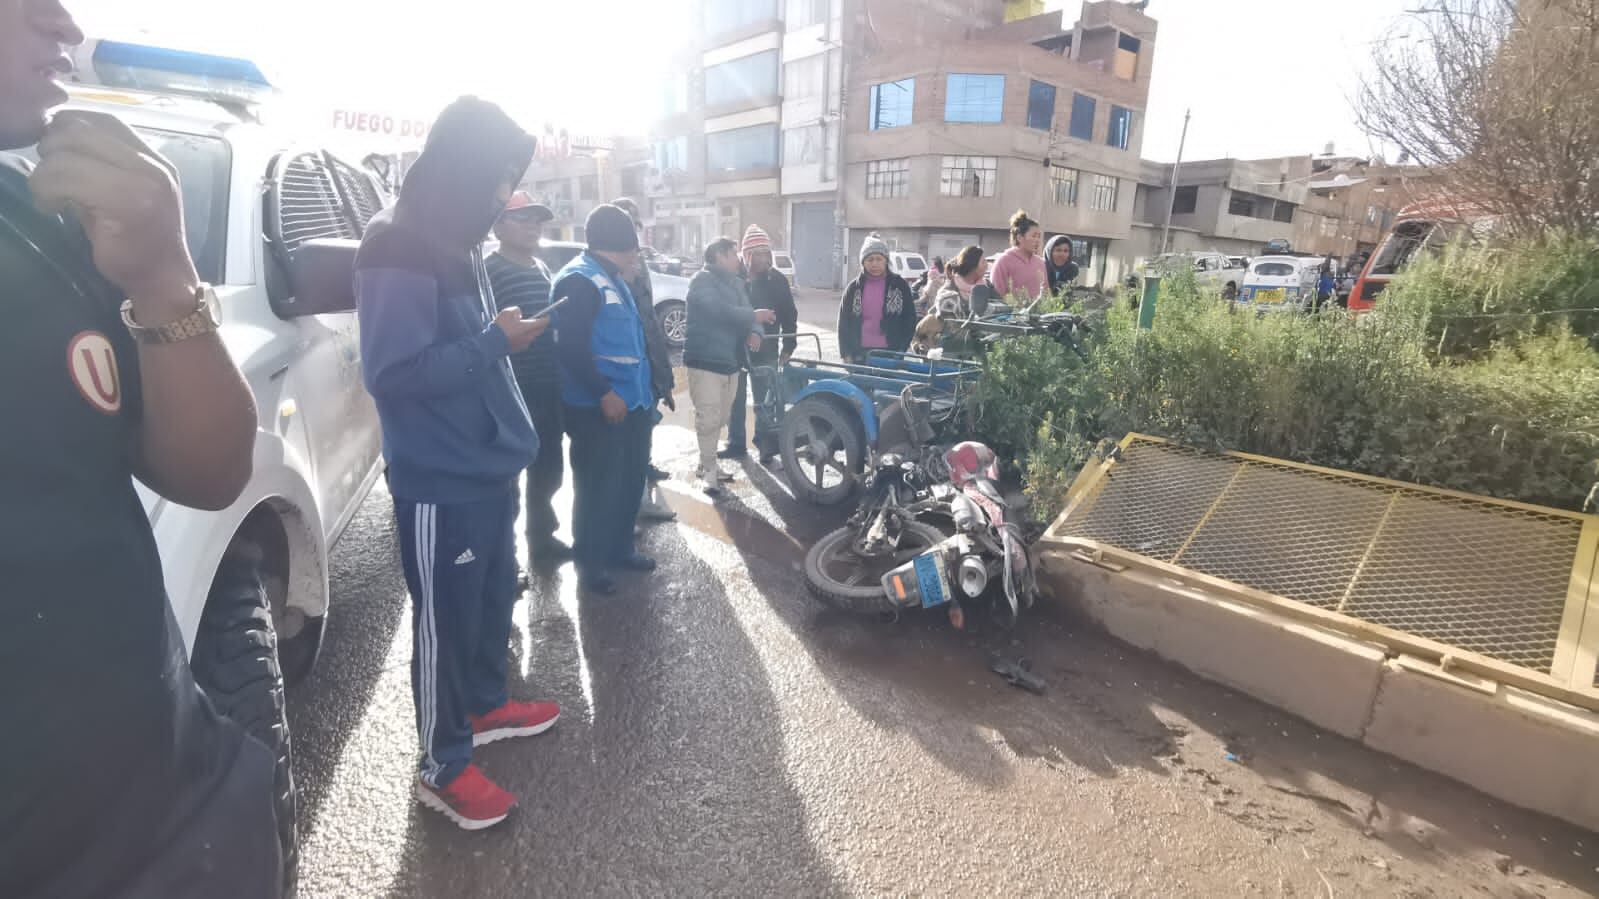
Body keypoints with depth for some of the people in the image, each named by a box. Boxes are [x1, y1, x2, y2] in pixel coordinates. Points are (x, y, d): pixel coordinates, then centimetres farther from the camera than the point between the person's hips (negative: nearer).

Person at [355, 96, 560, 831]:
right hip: (440, 482, -9)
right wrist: (496, 341, -20)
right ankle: (443, 769, 23)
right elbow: (393, 373, -24)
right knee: (445, 621, 5)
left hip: (489, 467, 9)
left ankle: (486, 705, 43)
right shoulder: (397, 247, -17)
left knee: (494, 598, 21)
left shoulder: (456, 240, 12)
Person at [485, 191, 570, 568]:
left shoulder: (542, 267, 16)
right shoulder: (489, 271, -10)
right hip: (514, 391, -8)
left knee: (548, 469, 18)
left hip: (548, 388, 8)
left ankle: (542, 539, 36)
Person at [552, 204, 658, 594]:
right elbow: (571, 348, -22)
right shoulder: (579, 280, -14)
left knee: (631, 480, 17)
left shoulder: (615, 278, 18)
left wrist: (645, 388, 18)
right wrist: (604, 393, -24)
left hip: (632, 401, 10)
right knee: (598, 487, 1)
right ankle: (589, 563, 16)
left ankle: (620, 549, 32)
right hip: (598, 407, -10)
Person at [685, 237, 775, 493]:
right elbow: (720, 311, -24)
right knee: (708, 418, -9)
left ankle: (707, 464, 26)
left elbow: (744, 313, 9)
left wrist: (755, 332, -13)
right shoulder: (702, 280, -9)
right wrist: (754, 316, -15)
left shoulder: (735, 283, 17)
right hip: (705, 360, -8)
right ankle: (709, 470, 0)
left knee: (720, 418, 13)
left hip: (730, 360, 8)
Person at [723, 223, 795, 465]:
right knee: (735, 399, 11)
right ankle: (736, 444, 24)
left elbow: (788, 314, 2)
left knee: (765, 402, -2)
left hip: (765, 350, -1)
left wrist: (788, 346, -2)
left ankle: (766, 447, 8)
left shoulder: (777, 280, -2)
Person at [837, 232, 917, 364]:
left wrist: (901, 350, -4)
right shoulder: (854, 288, 5)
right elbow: (843, 324, 7)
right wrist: (847, 355, -1)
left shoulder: (899, 285, 2)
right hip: (860, 354, 2)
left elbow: (910, 320, 4)